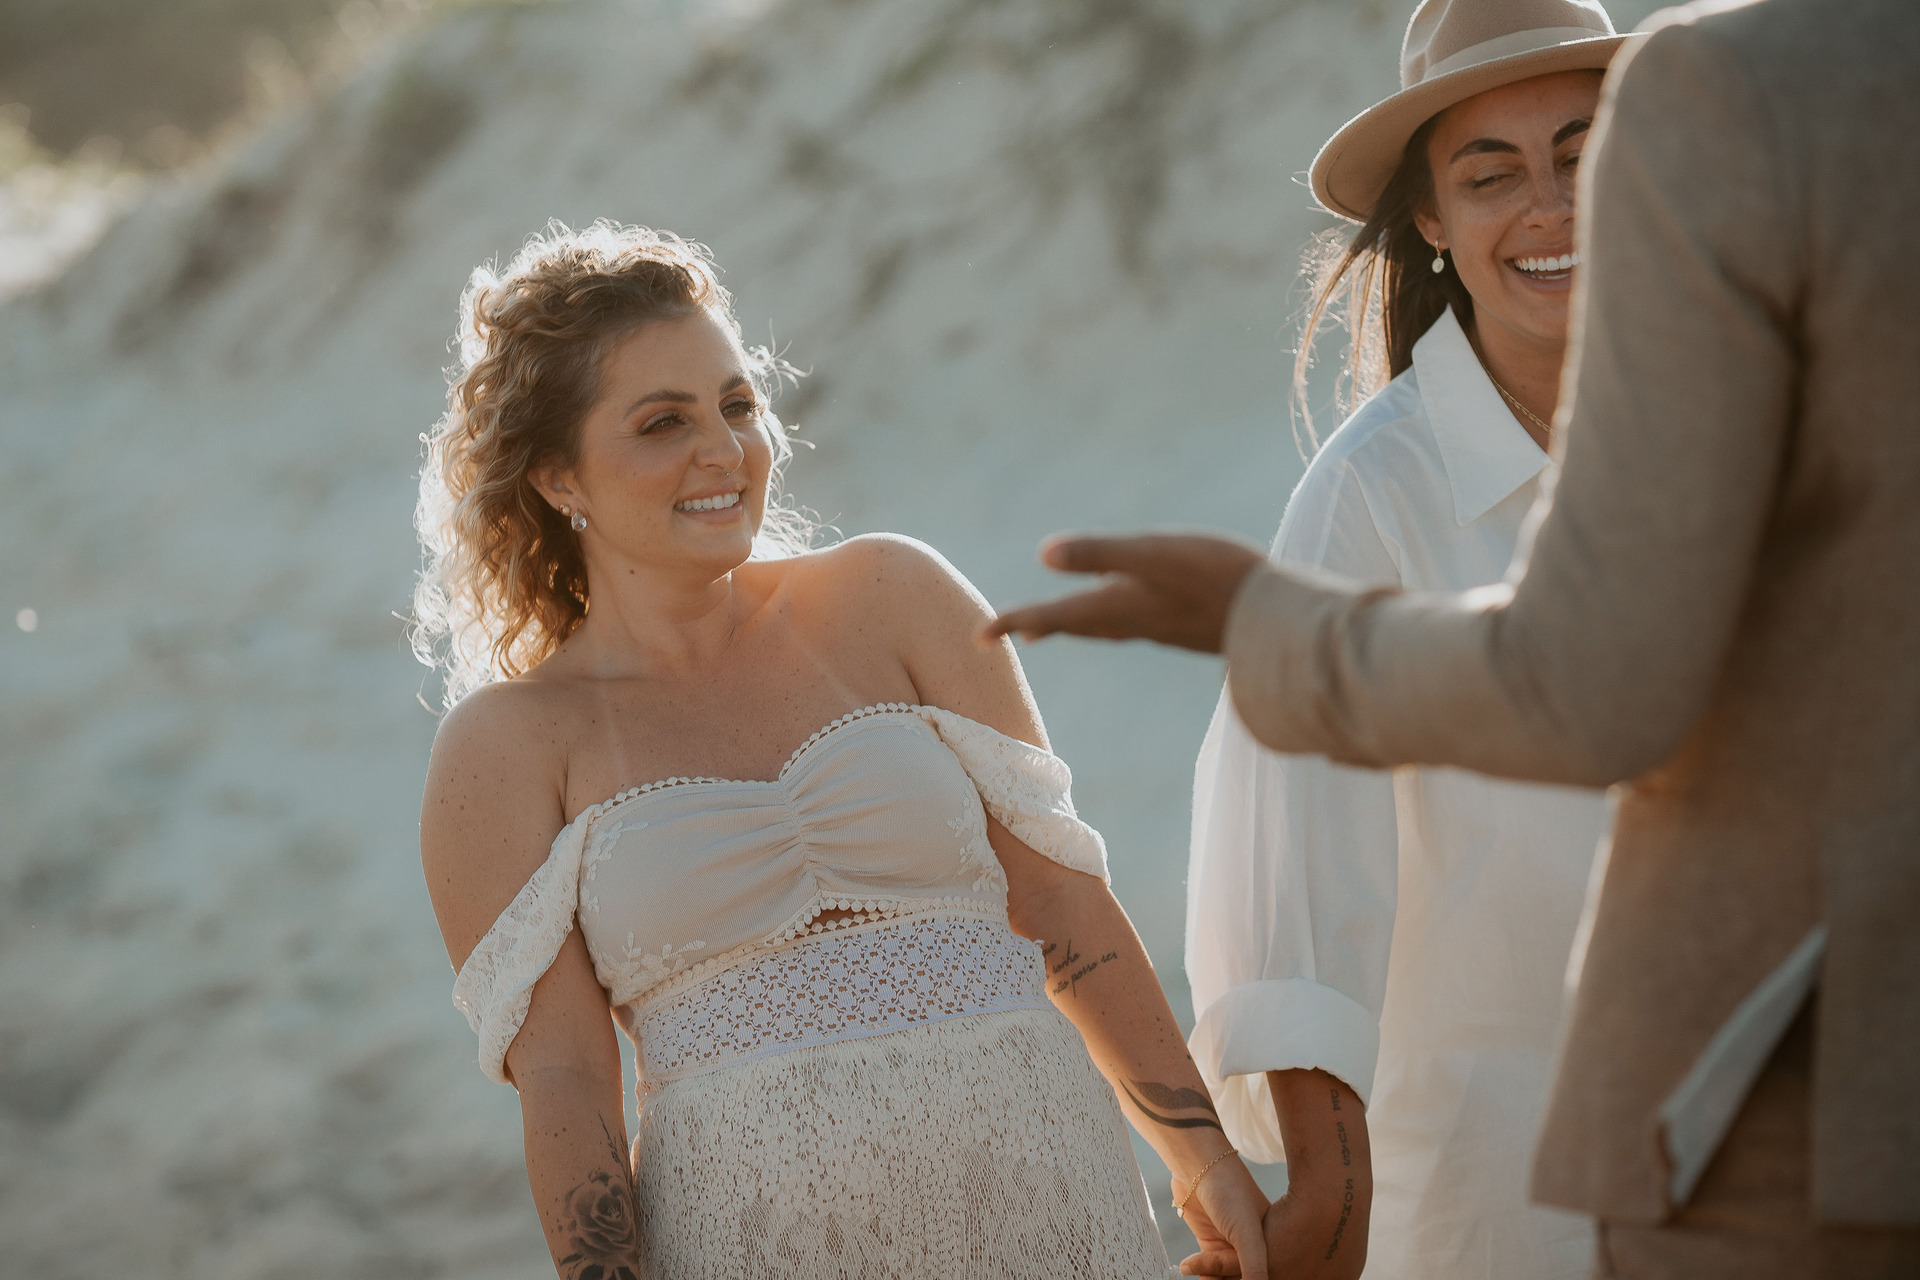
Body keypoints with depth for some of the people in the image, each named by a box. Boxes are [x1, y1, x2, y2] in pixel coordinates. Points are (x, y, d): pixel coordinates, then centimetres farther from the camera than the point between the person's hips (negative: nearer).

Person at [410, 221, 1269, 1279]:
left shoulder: (888, 599, 7)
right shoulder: (508, 745, 2)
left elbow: (1059, 895, 6)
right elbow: (562, 1081, -3)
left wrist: (1202, 1152, 4)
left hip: (1039, 1193, 2)